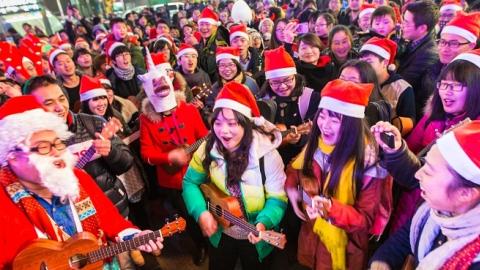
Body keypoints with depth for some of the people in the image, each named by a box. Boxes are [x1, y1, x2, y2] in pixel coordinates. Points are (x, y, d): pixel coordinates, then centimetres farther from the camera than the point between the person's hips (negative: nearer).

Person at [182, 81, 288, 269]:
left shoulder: (267, 154, -26)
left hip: (256, 237, -2)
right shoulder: (208, 149, -16)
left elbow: (277, 198, -19)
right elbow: (190, 182, -5)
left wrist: (263, 223, -37)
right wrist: (201, 212, -19)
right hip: (220, 233, 3)